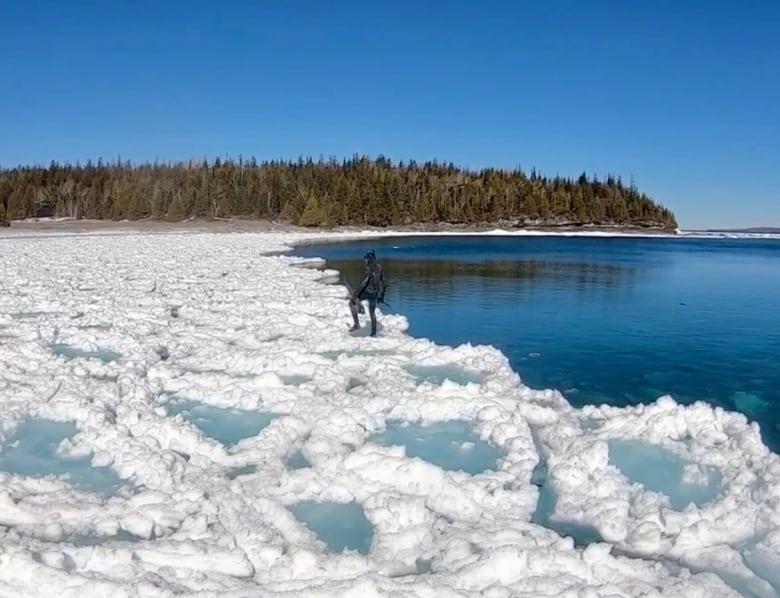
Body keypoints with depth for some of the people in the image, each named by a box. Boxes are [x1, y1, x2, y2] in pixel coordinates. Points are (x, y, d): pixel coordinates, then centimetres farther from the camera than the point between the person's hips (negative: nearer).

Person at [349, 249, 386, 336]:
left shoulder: (369, 268, -17)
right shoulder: (380, 267, 7)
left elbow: (364, 283, -21)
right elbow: (382, 282, 13)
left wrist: (355, 294, -17)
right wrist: (381, 296, 21)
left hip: (366, 291, -7)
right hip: (375, 293, 8)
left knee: (352, 303, 9)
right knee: (372, 313, 18)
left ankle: (356, 324, 2)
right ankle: (374, 333, 22)